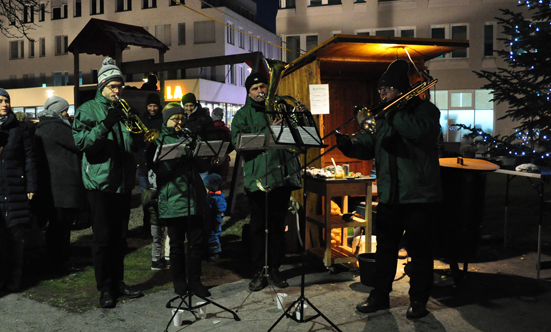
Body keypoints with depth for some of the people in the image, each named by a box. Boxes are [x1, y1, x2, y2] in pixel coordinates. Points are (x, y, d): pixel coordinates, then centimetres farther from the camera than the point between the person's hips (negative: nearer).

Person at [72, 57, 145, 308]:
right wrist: (105, 125, -26)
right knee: (103, 237, -1)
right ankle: (105, 288, 10)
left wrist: (135, 129, -8)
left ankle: (118, 282, 23)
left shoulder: (123, 110, 15)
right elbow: (81, 142, -14)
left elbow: (137, 146, 12)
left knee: (119, 236, 12)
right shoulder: (88, 109, -1)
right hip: (100, 182, -5)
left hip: (123, 182, 5)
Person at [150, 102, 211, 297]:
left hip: (194, 198, 4)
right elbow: (159, 169, -11)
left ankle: (195, 280, 17)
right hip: (173, 199, -4)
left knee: (196, 241, 5)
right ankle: (179, 281, 21)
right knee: (177, 243, 6)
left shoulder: (189, 137, 17)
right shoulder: (160, 140, 3)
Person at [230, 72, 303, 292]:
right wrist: (266, 132, -16)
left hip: (282, 176, 2)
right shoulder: (243, 115, 7)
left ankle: (275, 270, 20)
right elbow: (238, 143, -9)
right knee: (258, 226, 3)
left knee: (278, 225, 8)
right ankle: (259, 272, 14)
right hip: (257, 178, -2)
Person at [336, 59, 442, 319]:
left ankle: (418, 300, 20)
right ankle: (380, 295, 25)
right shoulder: (383, 117, 15)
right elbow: (368, 147, 9)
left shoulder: (426, 110, -2)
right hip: (389, 195, 6)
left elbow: (419, 130, -25)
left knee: (419, 251, 5)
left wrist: (390, 114, -19)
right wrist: (348, 145, -10)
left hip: (419, 195, -5)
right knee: (385, 248, 12)